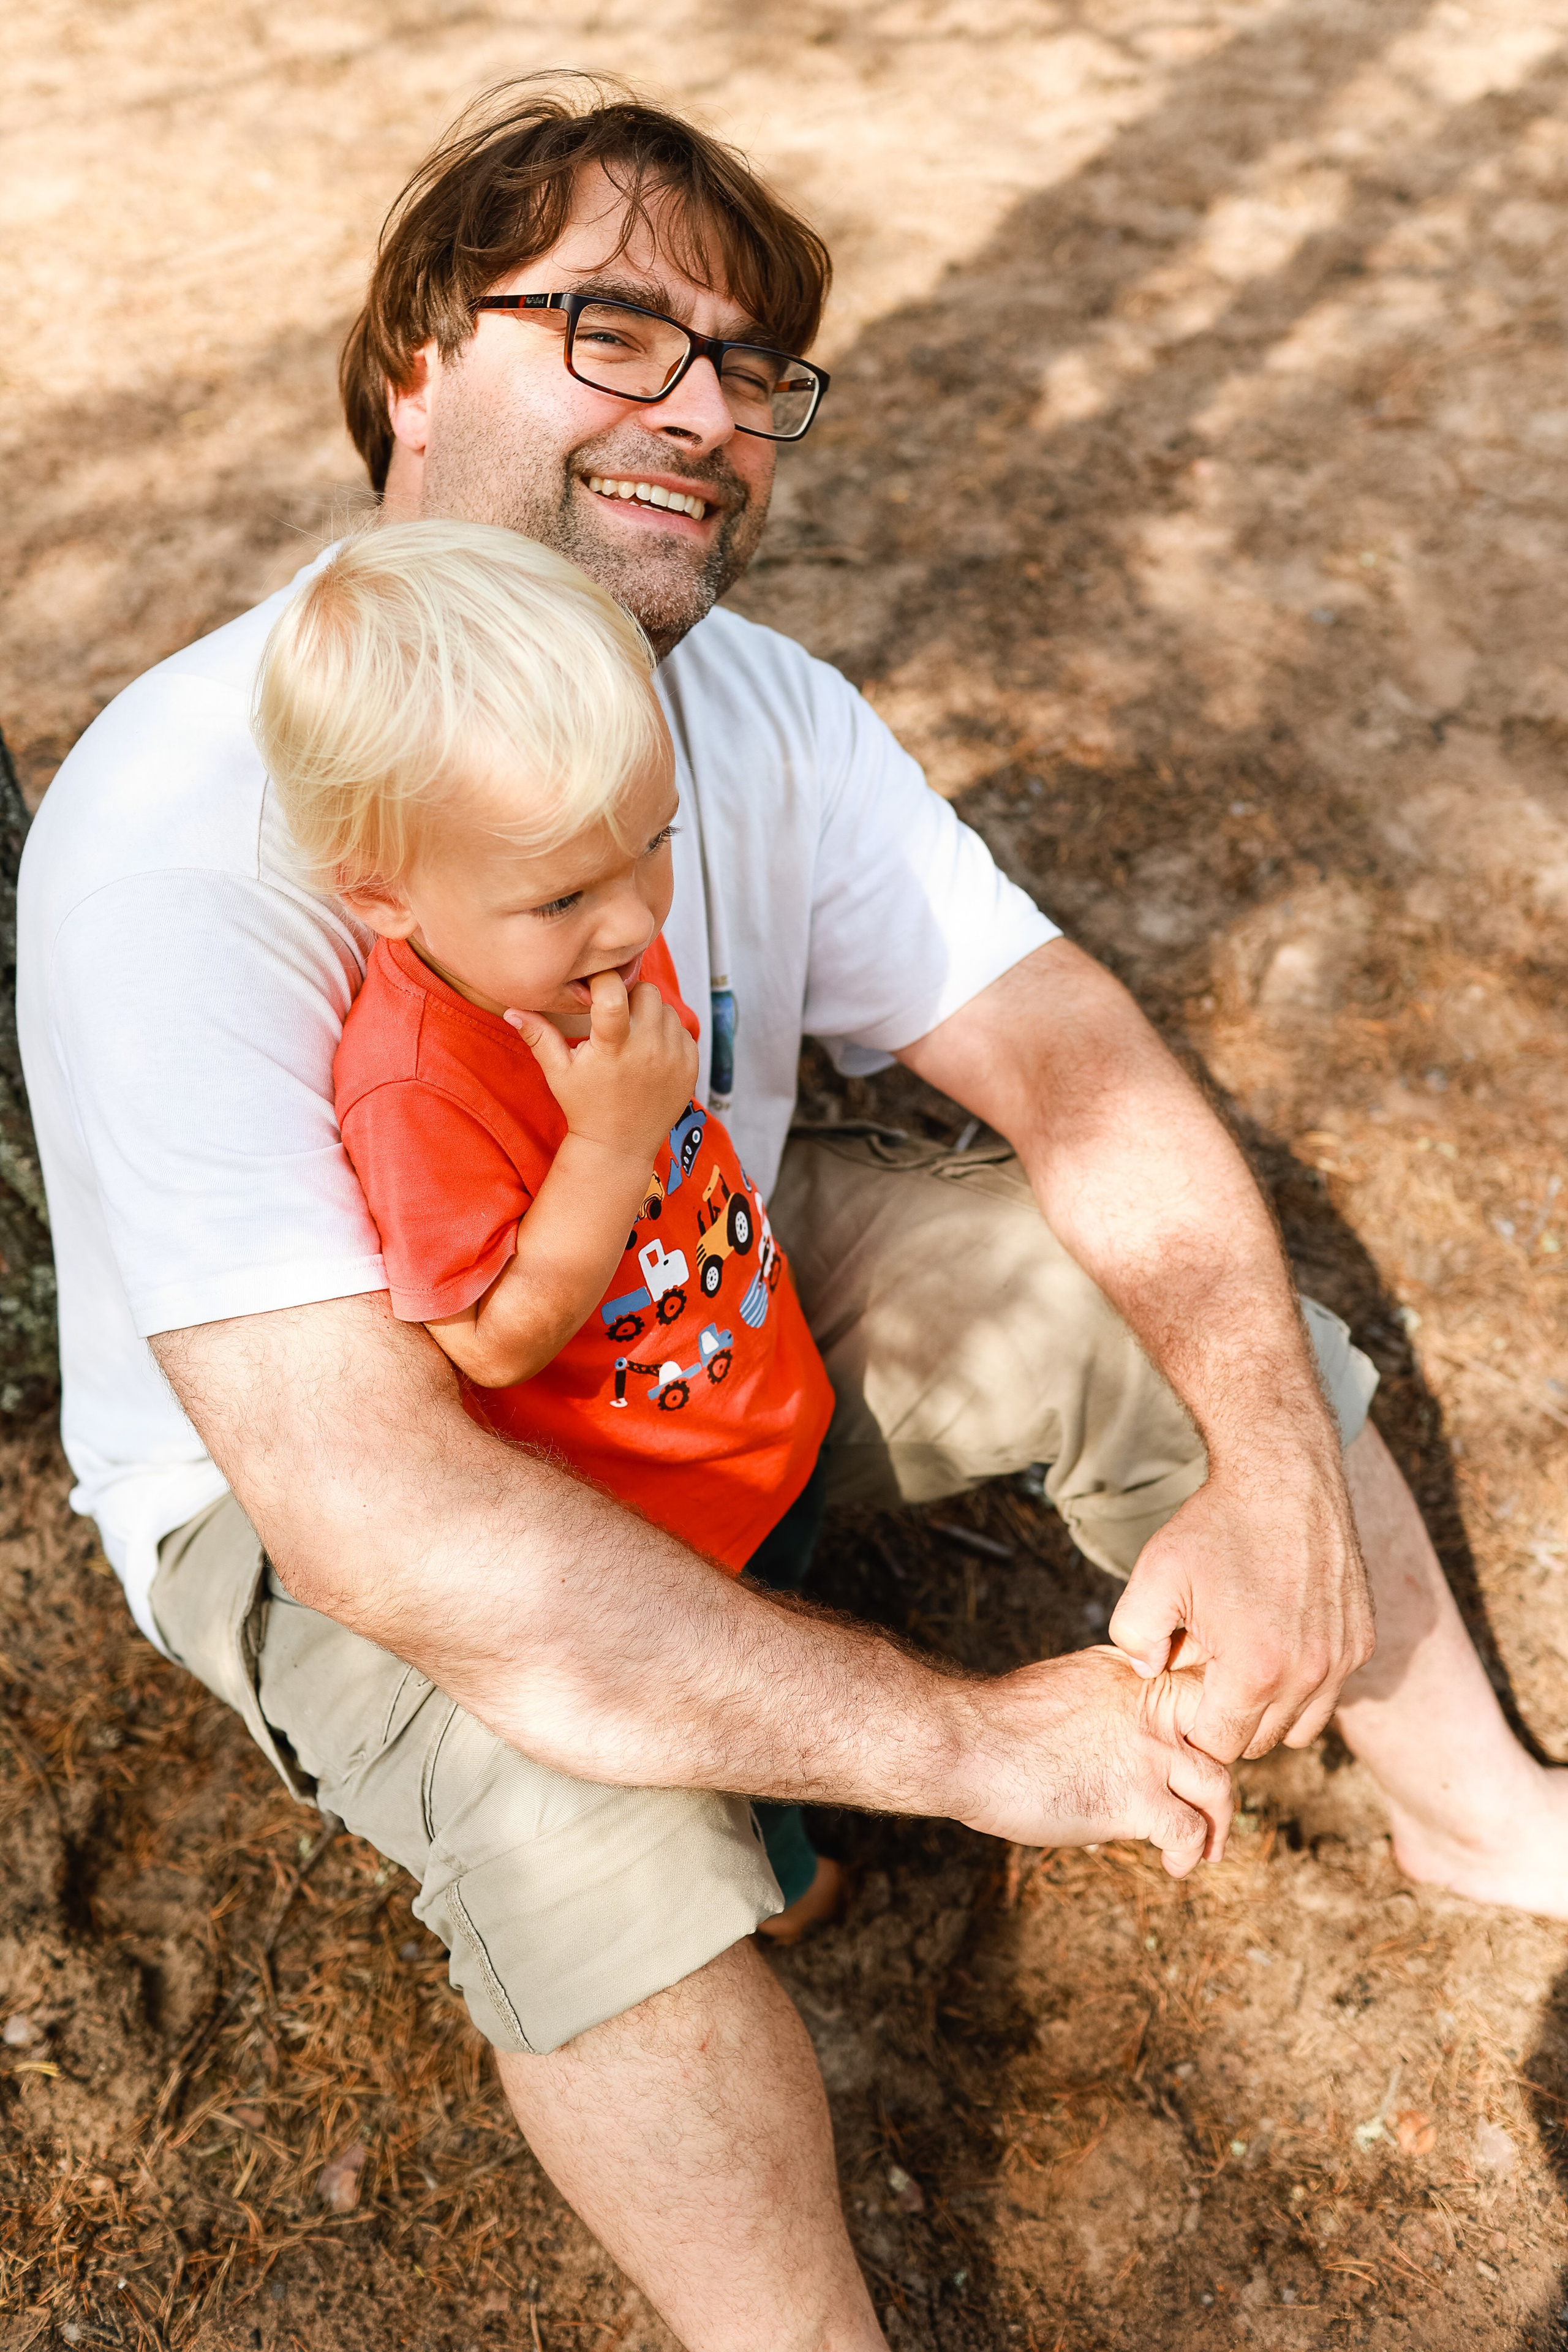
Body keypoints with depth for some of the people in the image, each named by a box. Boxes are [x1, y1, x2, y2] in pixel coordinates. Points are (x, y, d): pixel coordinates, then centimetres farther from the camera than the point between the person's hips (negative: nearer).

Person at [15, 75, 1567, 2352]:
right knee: (589, 1808, -35)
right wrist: (974, 1740, -36)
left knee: (1198, 1301, -5)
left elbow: (1080, 1066, -12)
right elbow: (371, 1504, -39)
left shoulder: (769, 709, -12)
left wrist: (1273, 1466, -28)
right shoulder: (187, 830, -33)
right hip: (317, 1469, -5)